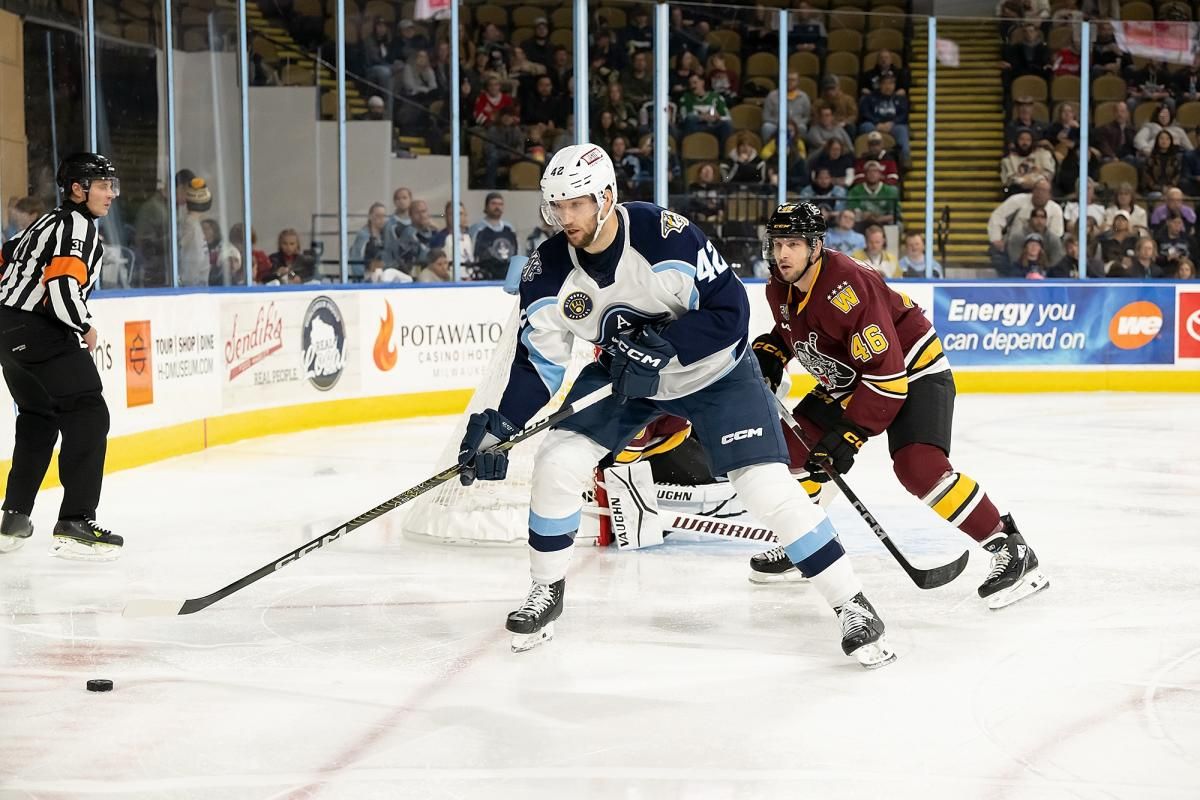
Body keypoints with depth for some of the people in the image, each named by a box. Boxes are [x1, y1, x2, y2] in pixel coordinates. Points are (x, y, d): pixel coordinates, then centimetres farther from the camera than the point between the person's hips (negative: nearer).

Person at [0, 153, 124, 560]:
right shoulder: (78, 225, -10)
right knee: (88, 415, -10)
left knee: (39, 417, 22)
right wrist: (84, 328, -9)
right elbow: (63, 286, -23)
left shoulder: (50, 222, 20)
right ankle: (75, 523, -17)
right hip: (40, 333, -10)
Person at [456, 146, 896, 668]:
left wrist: (661, 347, -37)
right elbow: (539, 361, -9)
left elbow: (730, 311, -28)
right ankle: (546, 592, 14)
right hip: (620, 374, 5)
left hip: (713, 371, -5)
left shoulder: (665, 235, -31)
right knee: (557, 463, -8)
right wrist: (500, 430, -20)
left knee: (768, 486, -15)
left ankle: (853, 607, -5)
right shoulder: (547, 272, -16)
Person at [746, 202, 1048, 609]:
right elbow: (790, 329, 22)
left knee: (918, 466, -28)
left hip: (913, 371, -9)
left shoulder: (846, 287, -31)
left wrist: (849, 435, -33)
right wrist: (768, 353, 1)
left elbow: (886, 375, -33)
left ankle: (1011, 551, -20)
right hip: (849, 379, 9)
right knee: (793, 442, 5)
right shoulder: (780, 287, -4)